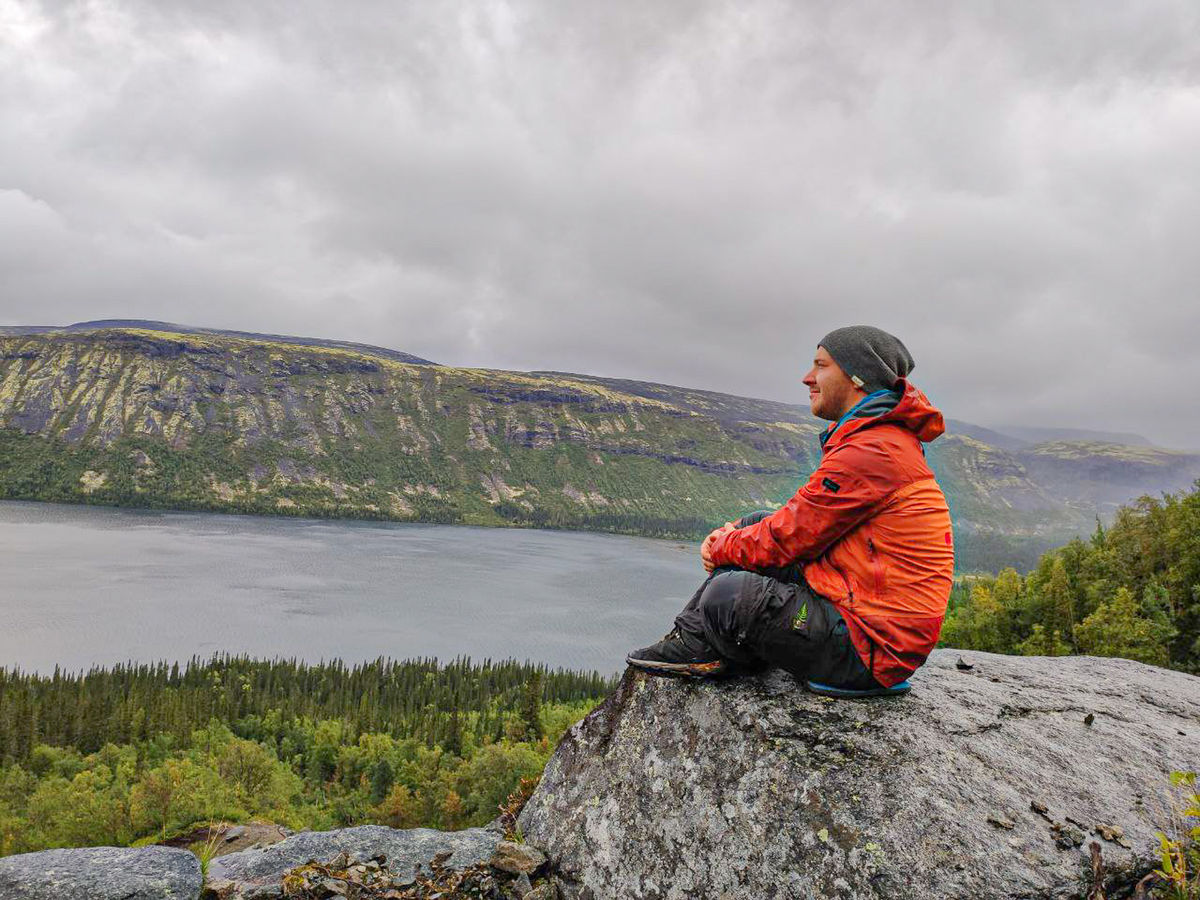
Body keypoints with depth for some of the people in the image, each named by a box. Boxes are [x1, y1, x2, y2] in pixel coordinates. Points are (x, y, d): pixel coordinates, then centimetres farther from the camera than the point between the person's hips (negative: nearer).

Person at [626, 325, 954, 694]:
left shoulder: (872, 452, -20)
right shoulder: (886, 438, 15)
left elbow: (790, 539, -16)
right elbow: (802, 524, 19)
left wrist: (722, 547, 2)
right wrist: (735, 533, 7)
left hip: (871, 647, -11)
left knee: (728, 593, -24)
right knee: (758, 524, 12)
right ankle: (692, 641, 9)